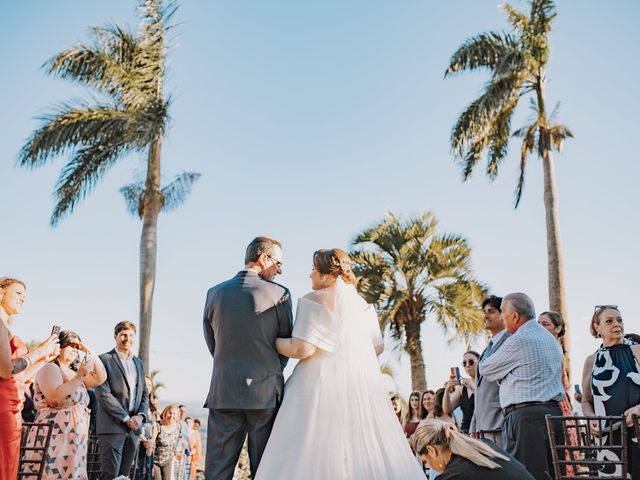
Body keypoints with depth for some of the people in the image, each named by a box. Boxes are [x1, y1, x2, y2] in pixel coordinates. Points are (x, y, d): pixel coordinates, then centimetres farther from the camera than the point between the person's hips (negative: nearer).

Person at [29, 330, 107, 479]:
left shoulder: (74, 373, 18)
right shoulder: (50, 368, -8)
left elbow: (100, 378, 12)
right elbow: (54, 397, -23)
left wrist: (89, 352, 7)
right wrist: (80, 377, -22)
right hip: (56, 437, -8)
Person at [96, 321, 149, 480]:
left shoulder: (138, 363, 18)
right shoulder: (104, 359, -2)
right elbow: (103, 394, -10)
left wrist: (140, 415, -1)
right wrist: (126, 418, -12)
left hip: (134, 427, 6)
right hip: (112, 426, -6)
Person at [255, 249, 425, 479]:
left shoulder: (312, 301, -7)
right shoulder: (364, 305, 12)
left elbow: (303, 348, -14)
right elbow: (377, 348, 17)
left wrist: (272, 342, 2)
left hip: (324, 384, -6)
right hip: (363, 385, 6)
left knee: (316, 455, -3)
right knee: (365, 451, 8)